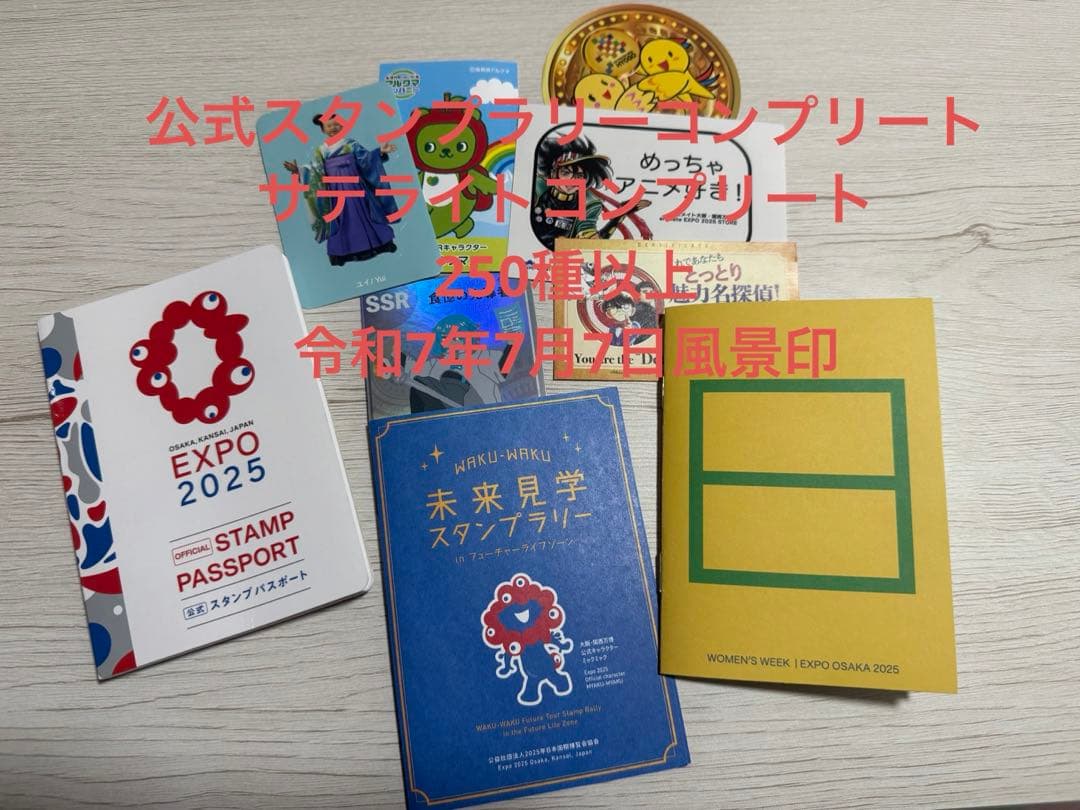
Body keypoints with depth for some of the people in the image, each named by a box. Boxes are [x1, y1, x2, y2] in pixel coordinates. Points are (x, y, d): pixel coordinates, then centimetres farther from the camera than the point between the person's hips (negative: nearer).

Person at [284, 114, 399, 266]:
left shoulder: (351, 144, 4)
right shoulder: (320, 150, 6)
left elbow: (365, 157, -1)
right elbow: (315, 170, 3)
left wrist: (380, 152, -15)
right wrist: (299, 170, -11)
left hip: (354, 185, -1)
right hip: (336, 189, 1)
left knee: (362, 213, 2)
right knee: (340, 218, 3)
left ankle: (377, 242, 11)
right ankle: (342, 252, 6)